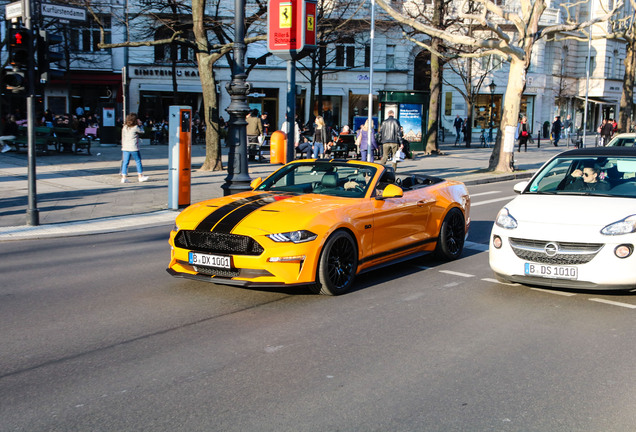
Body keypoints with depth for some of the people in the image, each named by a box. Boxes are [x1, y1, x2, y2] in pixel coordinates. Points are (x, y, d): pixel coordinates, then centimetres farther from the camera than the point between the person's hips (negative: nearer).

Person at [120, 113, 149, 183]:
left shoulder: (125, 127, 5)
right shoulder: (135, 127, -10)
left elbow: (123, 137, 12)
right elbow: (142, 131, 7)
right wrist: (140, 124, 15)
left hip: (125, 148, 5)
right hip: (133, 148, -5)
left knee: (125, 162, 5)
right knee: (138, 161, 9)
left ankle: (123, 177, 1)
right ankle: (140, 176, 15)